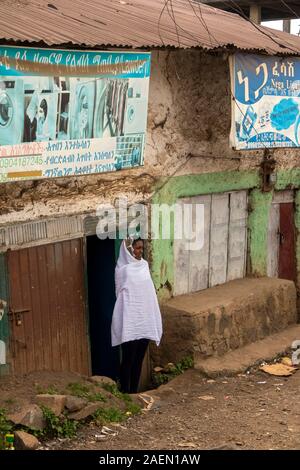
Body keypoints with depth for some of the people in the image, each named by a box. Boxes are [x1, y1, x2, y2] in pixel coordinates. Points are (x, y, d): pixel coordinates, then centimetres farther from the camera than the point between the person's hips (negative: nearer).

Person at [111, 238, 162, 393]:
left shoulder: (144, 265, 10)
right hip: (129, 322, -6)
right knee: (128, 359, -2)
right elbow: (121, 293, -7)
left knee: (139, 359, 11)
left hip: (144, 320, 6)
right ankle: (125, 393, 8)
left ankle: (134, 392, 21)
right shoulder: (123, 269, -9)